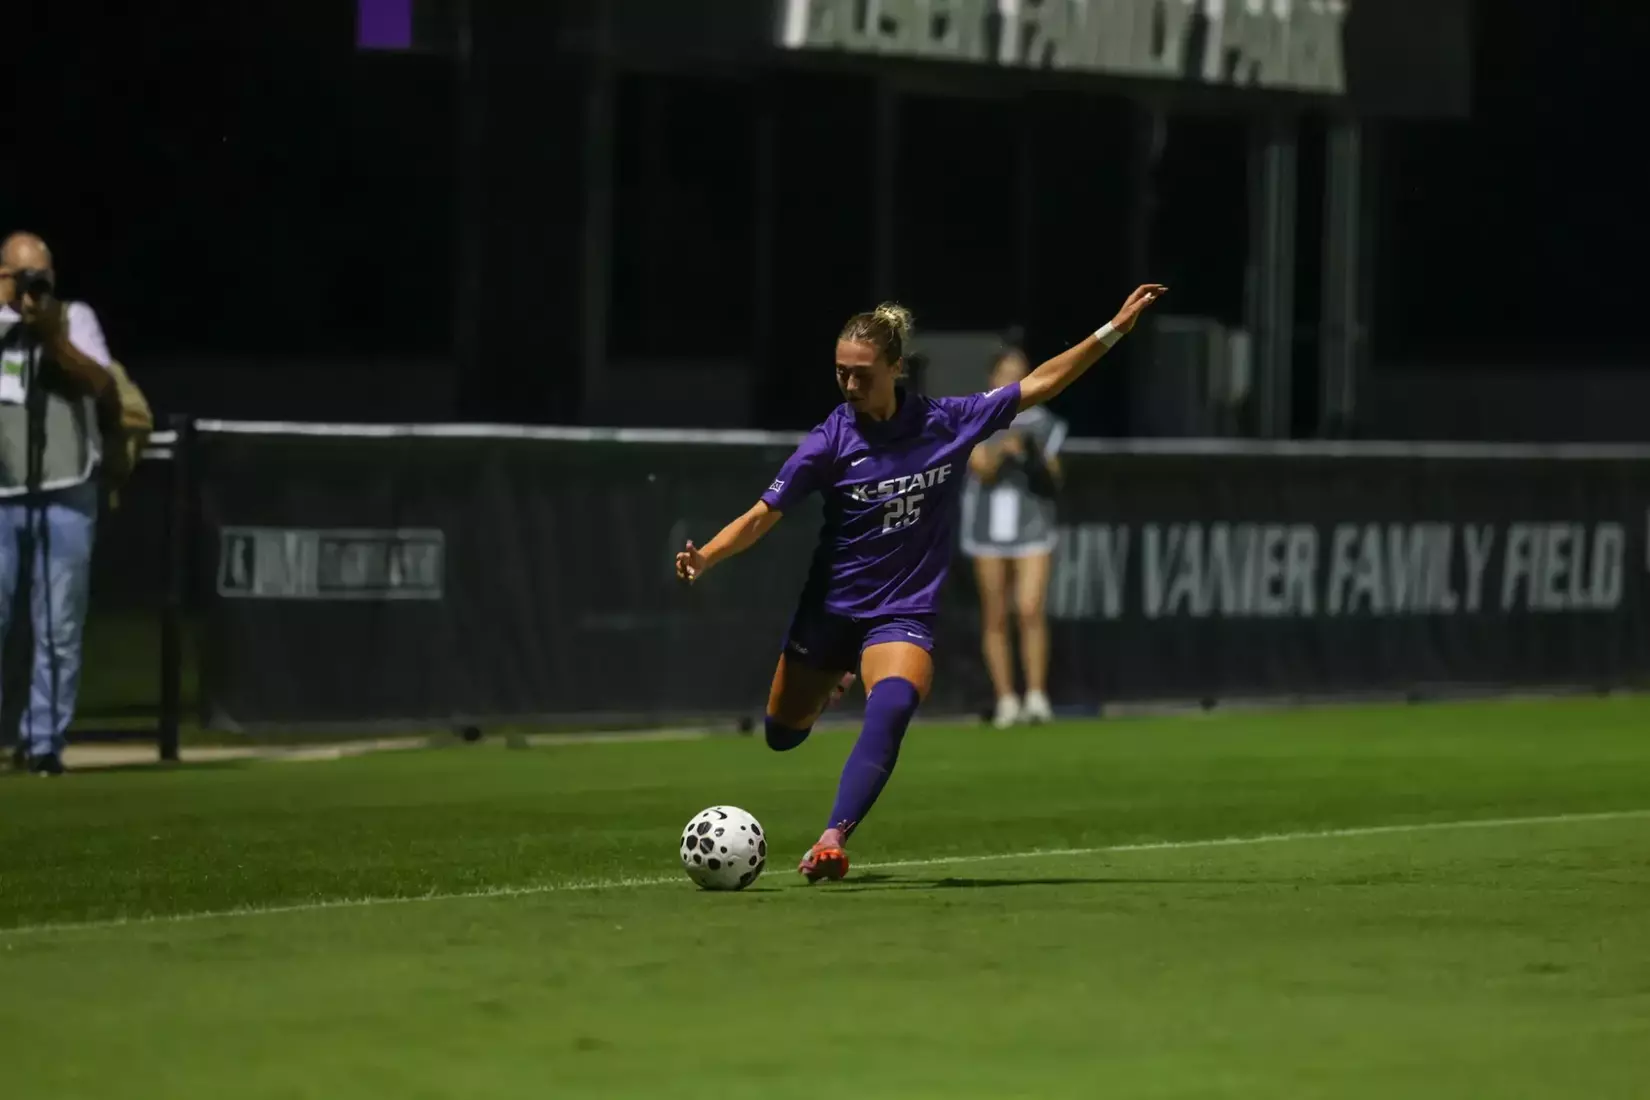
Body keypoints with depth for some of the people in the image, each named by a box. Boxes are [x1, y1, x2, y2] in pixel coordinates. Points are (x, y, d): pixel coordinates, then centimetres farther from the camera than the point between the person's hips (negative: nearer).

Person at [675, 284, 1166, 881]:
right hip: (830, 608, 1)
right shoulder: (831, 441, -13)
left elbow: (1038, 384, 1)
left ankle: (832, 841, -39)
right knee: (782, 735, 16)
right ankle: (832, 682, 53)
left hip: (903, 613, -1)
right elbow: (761, 517, -14)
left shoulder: (947, 422, -8)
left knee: (891, 709, -32)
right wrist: (704, 557, -31)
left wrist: (1114, 329, -2)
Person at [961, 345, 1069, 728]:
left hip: (1032, 524, 0)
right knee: (995, 619, 3)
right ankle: (1006, 700, 9)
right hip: (988, 527, 0)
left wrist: (1036, 463, -15)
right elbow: (982, 467, -9)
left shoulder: (1042, 423, 5)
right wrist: (1003, 450, -28)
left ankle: (1036, 695, -10)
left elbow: (1052, 479, 7)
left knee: (1031, 610, -14)